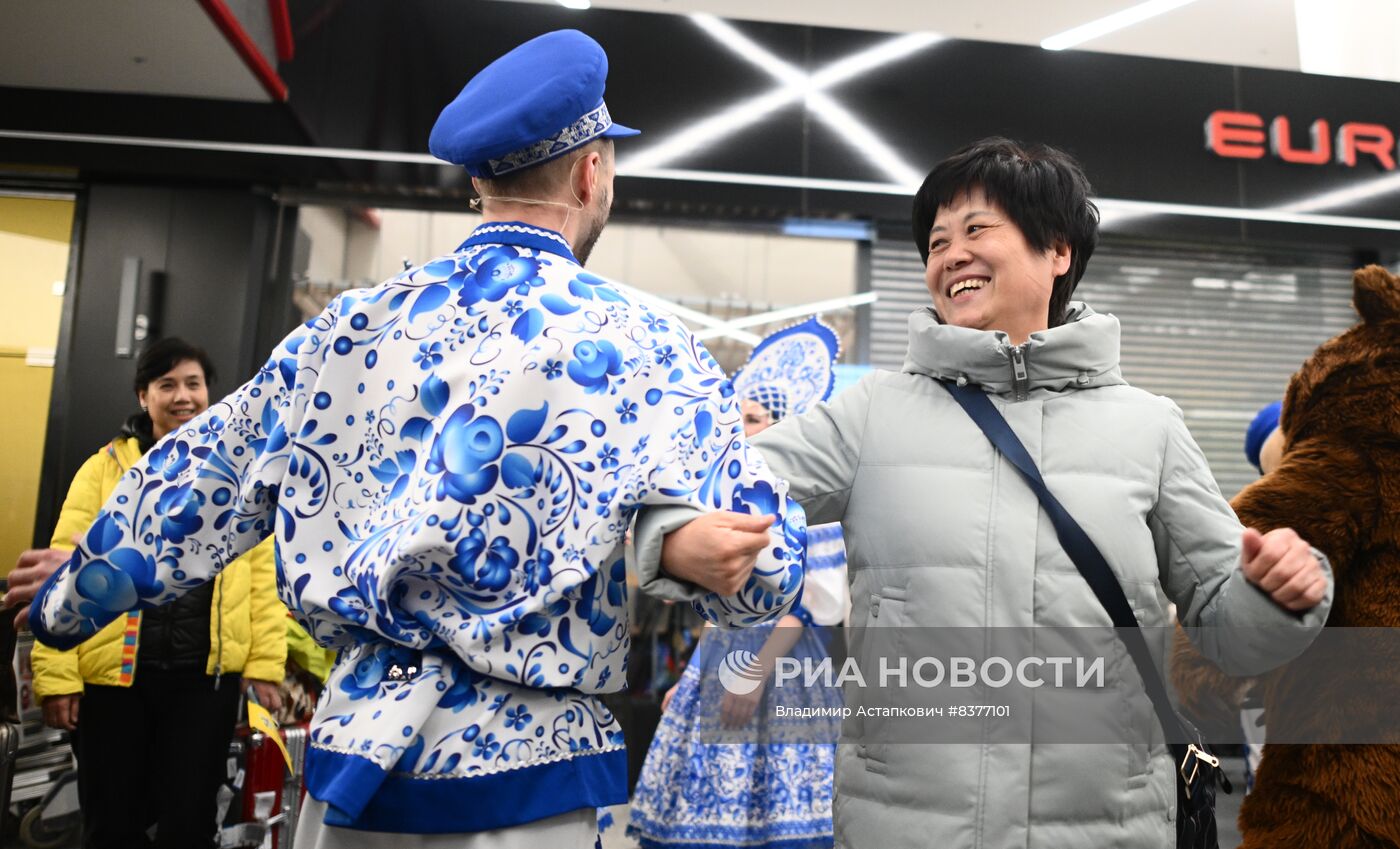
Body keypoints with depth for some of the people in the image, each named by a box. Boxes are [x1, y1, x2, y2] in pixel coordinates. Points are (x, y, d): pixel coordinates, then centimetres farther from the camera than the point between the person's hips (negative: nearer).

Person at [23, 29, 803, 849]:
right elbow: (763, 571, -9)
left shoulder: (350, 326, 2)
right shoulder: (635, 342, -10)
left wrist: (69, 597, 29)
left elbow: (193, 484, 13)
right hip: (519, 766, -4)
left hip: (355, 741, 4)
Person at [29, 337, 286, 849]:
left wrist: (265, 663, -4)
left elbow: (264, 570, 1)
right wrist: (56, 673, -7)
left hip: (207, 674, 0)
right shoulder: (104, 468, 2)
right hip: (113, 673, 0)